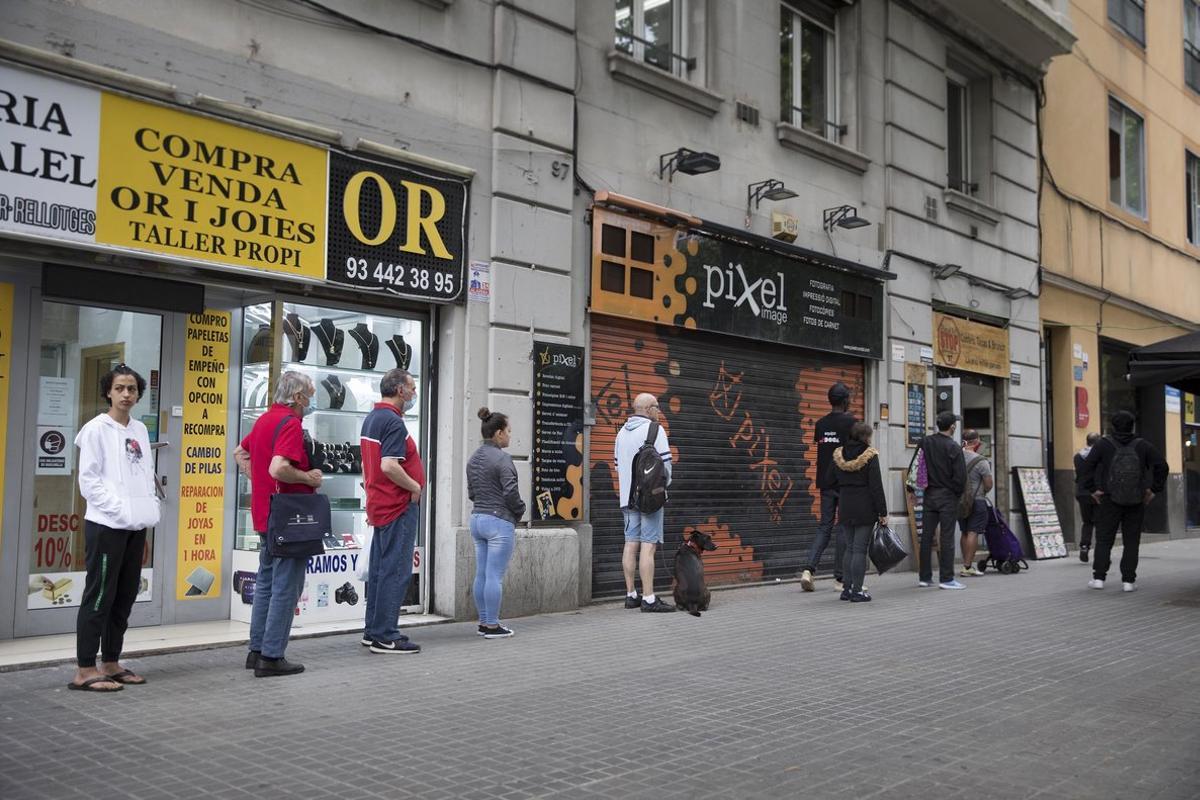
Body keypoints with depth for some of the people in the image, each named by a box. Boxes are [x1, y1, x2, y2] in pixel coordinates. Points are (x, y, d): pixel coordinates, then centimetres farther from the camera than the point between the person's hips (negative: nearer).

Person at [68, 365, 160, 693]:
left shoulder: (140, 429, 13)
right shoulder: (96, 429, -6)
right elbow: (88, 480, -10)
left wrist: (150, 507, 3)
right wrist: (119, 508, -16)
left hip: (136, 525, 7)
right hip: (106, 524, -7)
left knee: (124, 597, 11)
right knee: (99, 596, -4)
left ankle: (111, 663, 20)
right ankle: (85, 671, 1)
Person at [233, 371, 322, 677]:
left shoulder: (265, 419, 12)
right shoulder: (290, 423, -17)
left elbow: (240, 453, 25)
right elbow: (278, 468, -29)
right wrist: (309, 477, -15)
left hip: (264, 514, 10)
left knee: (266, 582, 17)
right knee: (286, 587, -3)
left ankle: (257, 650, 23)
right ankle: (271, 657, 0)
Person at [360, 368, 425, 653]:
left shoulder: (371, 418, 15)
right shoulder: (393, 422, -17)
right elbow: (389, 466, -27)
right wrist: (415, 487, -14)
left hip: (380, 505, 10)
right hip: (400, 505, -10)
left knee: (379, 569, 14)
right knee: (396, 571, -6)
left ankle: (373, 630, 21)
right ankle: (385, 636, -3)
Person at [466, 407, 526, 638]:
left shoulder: (473, 459, 11)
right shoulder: (502, 458, -15)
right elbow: (510, 492, -18)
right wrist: (520, 510, -2)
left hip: (477, 519, 9)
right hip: (499, 521, -9)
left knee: (481, 574, 11)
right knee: (495, 576, -4)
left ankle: (484, 622, 18)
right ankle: (492, 626, 0)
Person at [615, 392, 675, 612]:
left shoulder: (622, 432, 15)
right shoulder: (654, 429, -9)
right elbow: (665, 462, -12)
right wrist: (664, 485, 5)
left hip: (627, 495, 7)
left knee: (631, 544, 8)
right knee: (648, 546, -9)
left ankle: (631, 595, 12)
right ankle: (649, 599, -10)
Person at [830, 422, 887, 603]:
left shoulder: (838, 455, 6)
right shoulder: (870, 456, -11)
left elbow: (832, 482, 10)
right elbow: (876, 486, -12)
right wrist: (883, 512, -9)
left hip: (845, 507, 5)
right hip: (865, 508, -5)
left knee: (850, 548, 13)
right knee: (860, 549, -2)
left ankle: (847, 588, 14)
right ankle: (857, 591, 0)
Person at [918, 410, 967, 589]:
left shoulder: (925, 442, 3)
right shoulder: (953, 447, -13)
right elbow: (960, 476, -14)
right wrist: (957, 493, 0)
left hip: (929, 495, 5)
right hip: (948, 496, -5)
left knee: (926, 536, 9)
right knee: (946, 537, -2)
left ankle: (924, 577, 15)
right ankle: (946, 578, -1)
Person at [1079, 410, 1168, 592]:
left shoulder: (1104, 444, -2)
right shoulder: (1143, 446, 2)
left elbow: (1088, 464, -13)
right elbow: (1161, 465, -3)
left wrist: (1092, 489, -8)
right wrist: (1154, 490, 3)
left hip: (1109, 500, -1)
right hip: (1137, 501, 1)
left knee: (1104, 539, 5)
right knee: (1131, 541, 7)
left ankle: (1098, 577, -1)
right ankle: (1128, 580, 4)